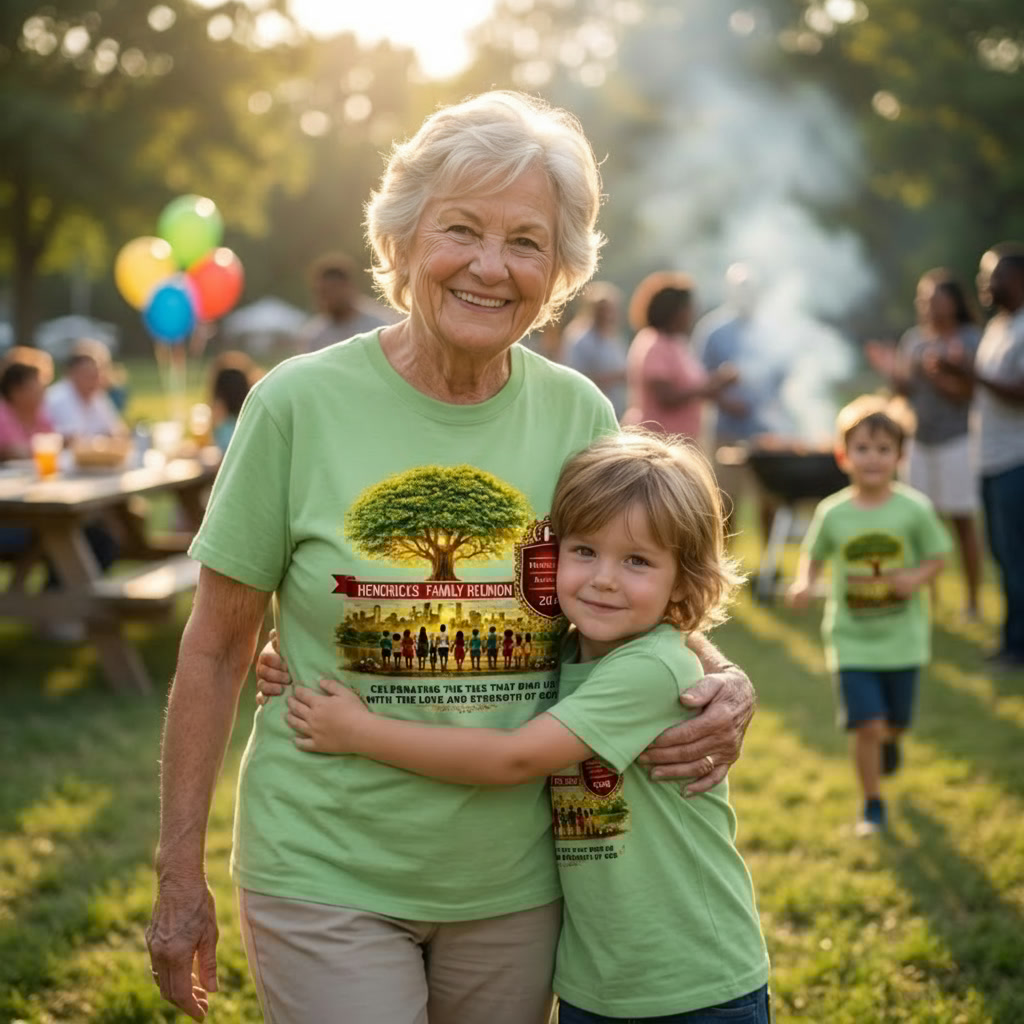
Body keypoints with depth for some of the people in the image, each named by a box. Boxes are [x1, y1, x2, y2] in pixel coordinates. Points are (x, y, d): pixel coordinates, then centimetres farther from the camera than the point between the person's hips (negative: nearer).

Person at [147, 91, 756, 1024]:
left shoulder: (579, 414, -4)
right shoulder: (300, 404, -12)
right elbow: (217, 647, -5)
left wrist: (722, 682, -12)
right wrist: (180, 875, -2)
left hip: (516, 881, 3)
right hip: (326, 876, -3)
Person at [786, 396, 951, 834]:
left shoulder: (914, 509, -9)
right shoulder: (832, 513, -7)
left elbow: (937, 555, 0)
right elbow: (813, 556, 6)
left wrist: (918, 577, -21)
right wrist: (803, 584, -13)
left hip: (902, 637, 1)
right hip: (851, 639, -1)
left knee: (896, 722, 14)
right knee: (867, 724, -8)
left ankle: (890, 741, 53)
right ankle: (873, 804, 12)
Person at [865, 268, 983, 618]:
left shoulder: (970, 338, -7)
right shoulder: (913, 339, 8)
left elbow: (968, 392, -14)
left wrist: (936, 373, -26)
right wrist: (892, 371, -6)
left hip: (957, 442, -5)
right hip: (921, 442, 5)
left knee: (963, 522, 1)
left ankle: (972, 602, 9)